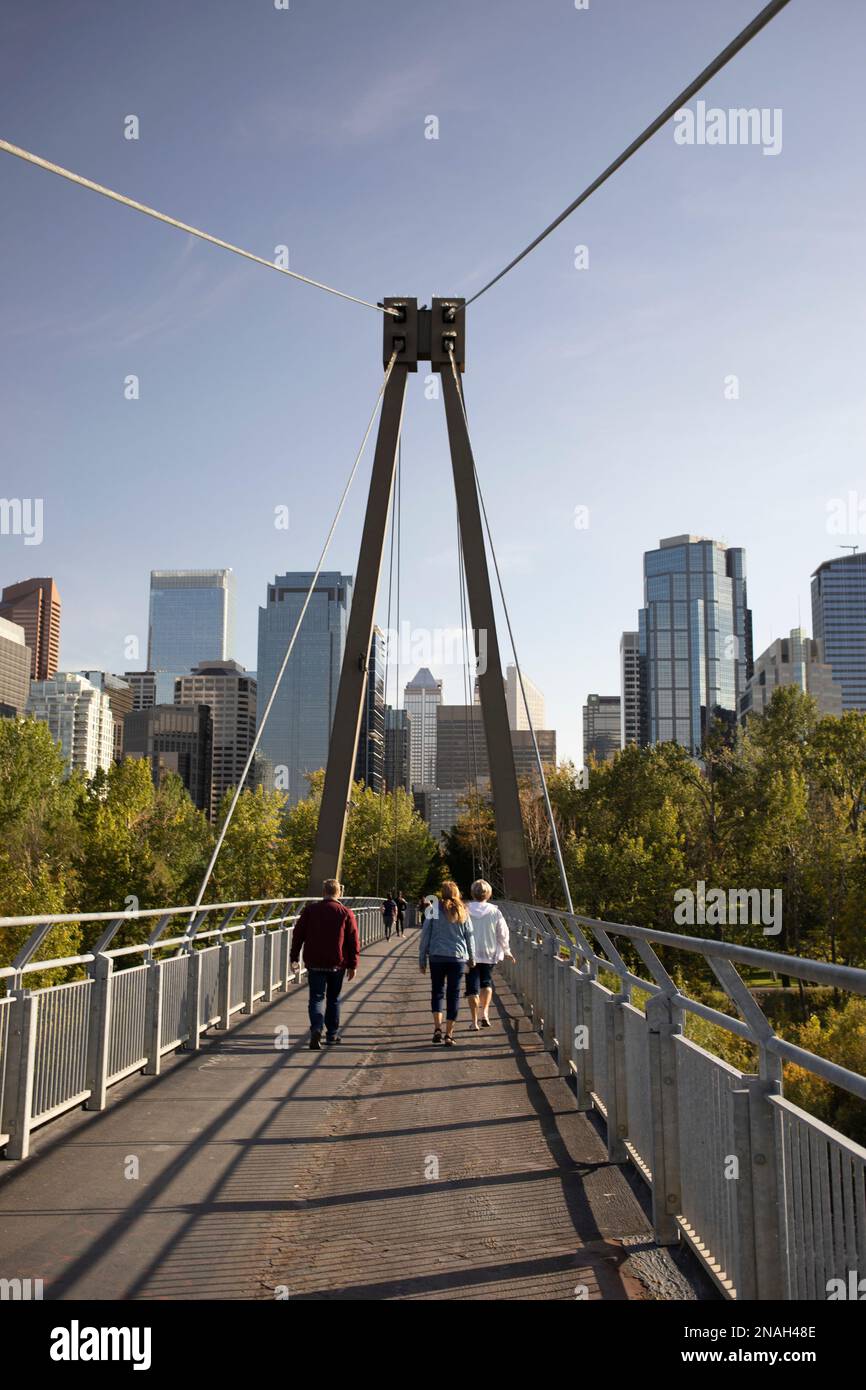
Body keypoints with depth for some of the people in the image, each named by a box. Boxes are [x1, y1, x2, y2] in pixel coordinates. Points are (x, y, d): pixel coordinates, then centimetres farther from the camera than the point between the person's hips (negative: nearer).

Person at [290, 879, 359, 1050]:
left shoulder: (310, 910, -1)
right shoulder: (346, 913, -3)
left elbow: (298, 933, 1)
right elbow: (353, 941, -4)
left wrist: (294, 956, 10)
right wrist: (353, 965, 1)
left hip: (315, 963, 0)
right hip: (337, 964, 1)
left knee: (316, 997, 0)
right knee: (333, 998, 16)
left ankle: (317, 1028, -23)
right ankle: (332, 1033, 22)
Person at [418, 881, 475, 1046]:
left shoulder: (434, 910, -2)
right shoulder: (463, 912, 3)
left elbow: (425, 935, -2)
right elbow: (470, 937, 8)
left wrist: (422, 959, 5)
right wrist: (472, 958, 20)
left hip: (437, 956, -1)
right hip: (458, 957, 1)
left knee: (437, 991, 13)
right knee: (453, 995, 7)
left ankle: (437, 1028, -3)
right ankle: (449, 1034, 6)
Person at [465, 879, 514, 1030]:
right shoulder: (494, 912, -6)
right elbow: (503, 934, 1)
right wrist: (506, 951, 14)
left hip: (470, 955, -1)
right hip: (489, 954, 1)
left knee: (472, 986, 6)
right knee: (486, 982, 22)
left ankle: (474, 1021, 6)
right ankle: (485, 1012, 8)